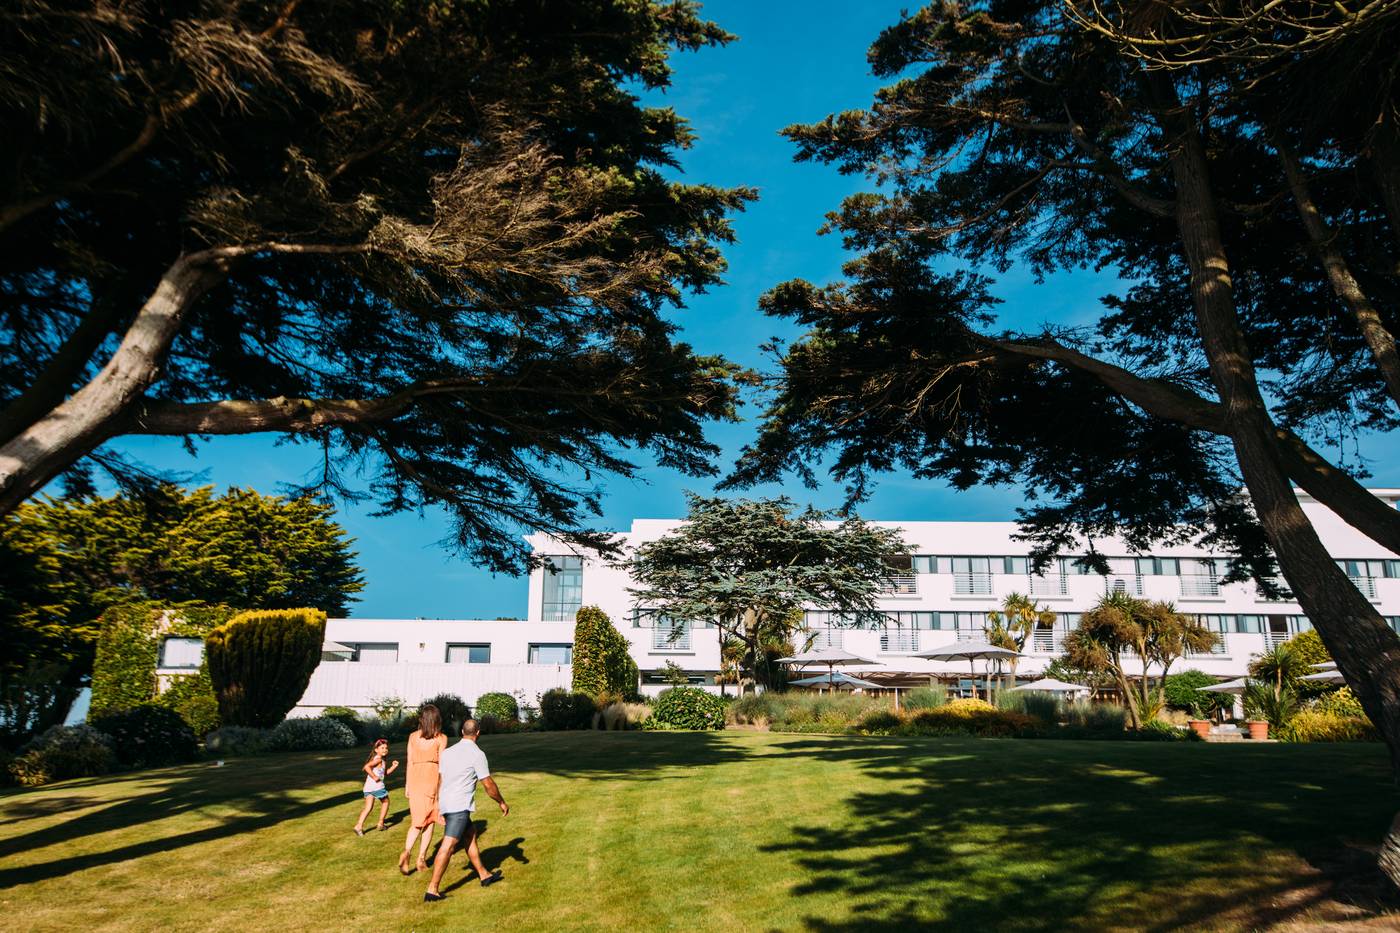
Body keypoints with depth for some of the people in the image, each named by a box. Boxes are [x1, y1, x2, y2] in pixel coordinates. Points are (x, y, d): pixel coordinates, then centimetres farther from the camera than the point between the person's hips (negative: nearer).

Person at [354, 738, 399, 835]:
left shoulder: (380, 760, 20)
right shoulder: (378, 759, -9)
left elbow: (385, 773, 29)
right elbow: (367, 766, -25)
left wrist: (393, 766, 18)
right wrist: (374, 777, -20)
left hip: (368, 787, 8)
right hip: (377, 786, -8)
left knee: (368, 807, 5)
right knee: (385, 802, 14)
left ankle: (359, 826, -10)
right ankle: (380, 824, 21)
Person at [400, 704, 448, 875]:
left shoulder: (413, 736, 3)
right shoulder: (441, 738, -7)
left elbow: (409, 762, 6)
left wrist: (407, 785, 14)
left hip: (415, 780, 3)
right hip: (433, 780, -3)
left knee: (417, 821, 12)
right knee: (429, 821, 11)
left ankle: (406, 852, -10)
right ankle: (421, 859, 11)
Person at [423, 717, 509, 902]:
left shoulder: (448, 752, 11)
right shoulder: (477, 754, -10)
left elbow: (438, 782, 15)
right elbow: (489, 785, -7)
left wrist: (439, 811, 23)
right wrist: (502, 802, 8)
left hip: (446, 804, 8)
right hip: (460, 806, -8)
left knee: (471, 835, 19)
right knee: (448, 846, -8)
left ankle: (484, 875, 28)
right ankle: (432, 890, -10)